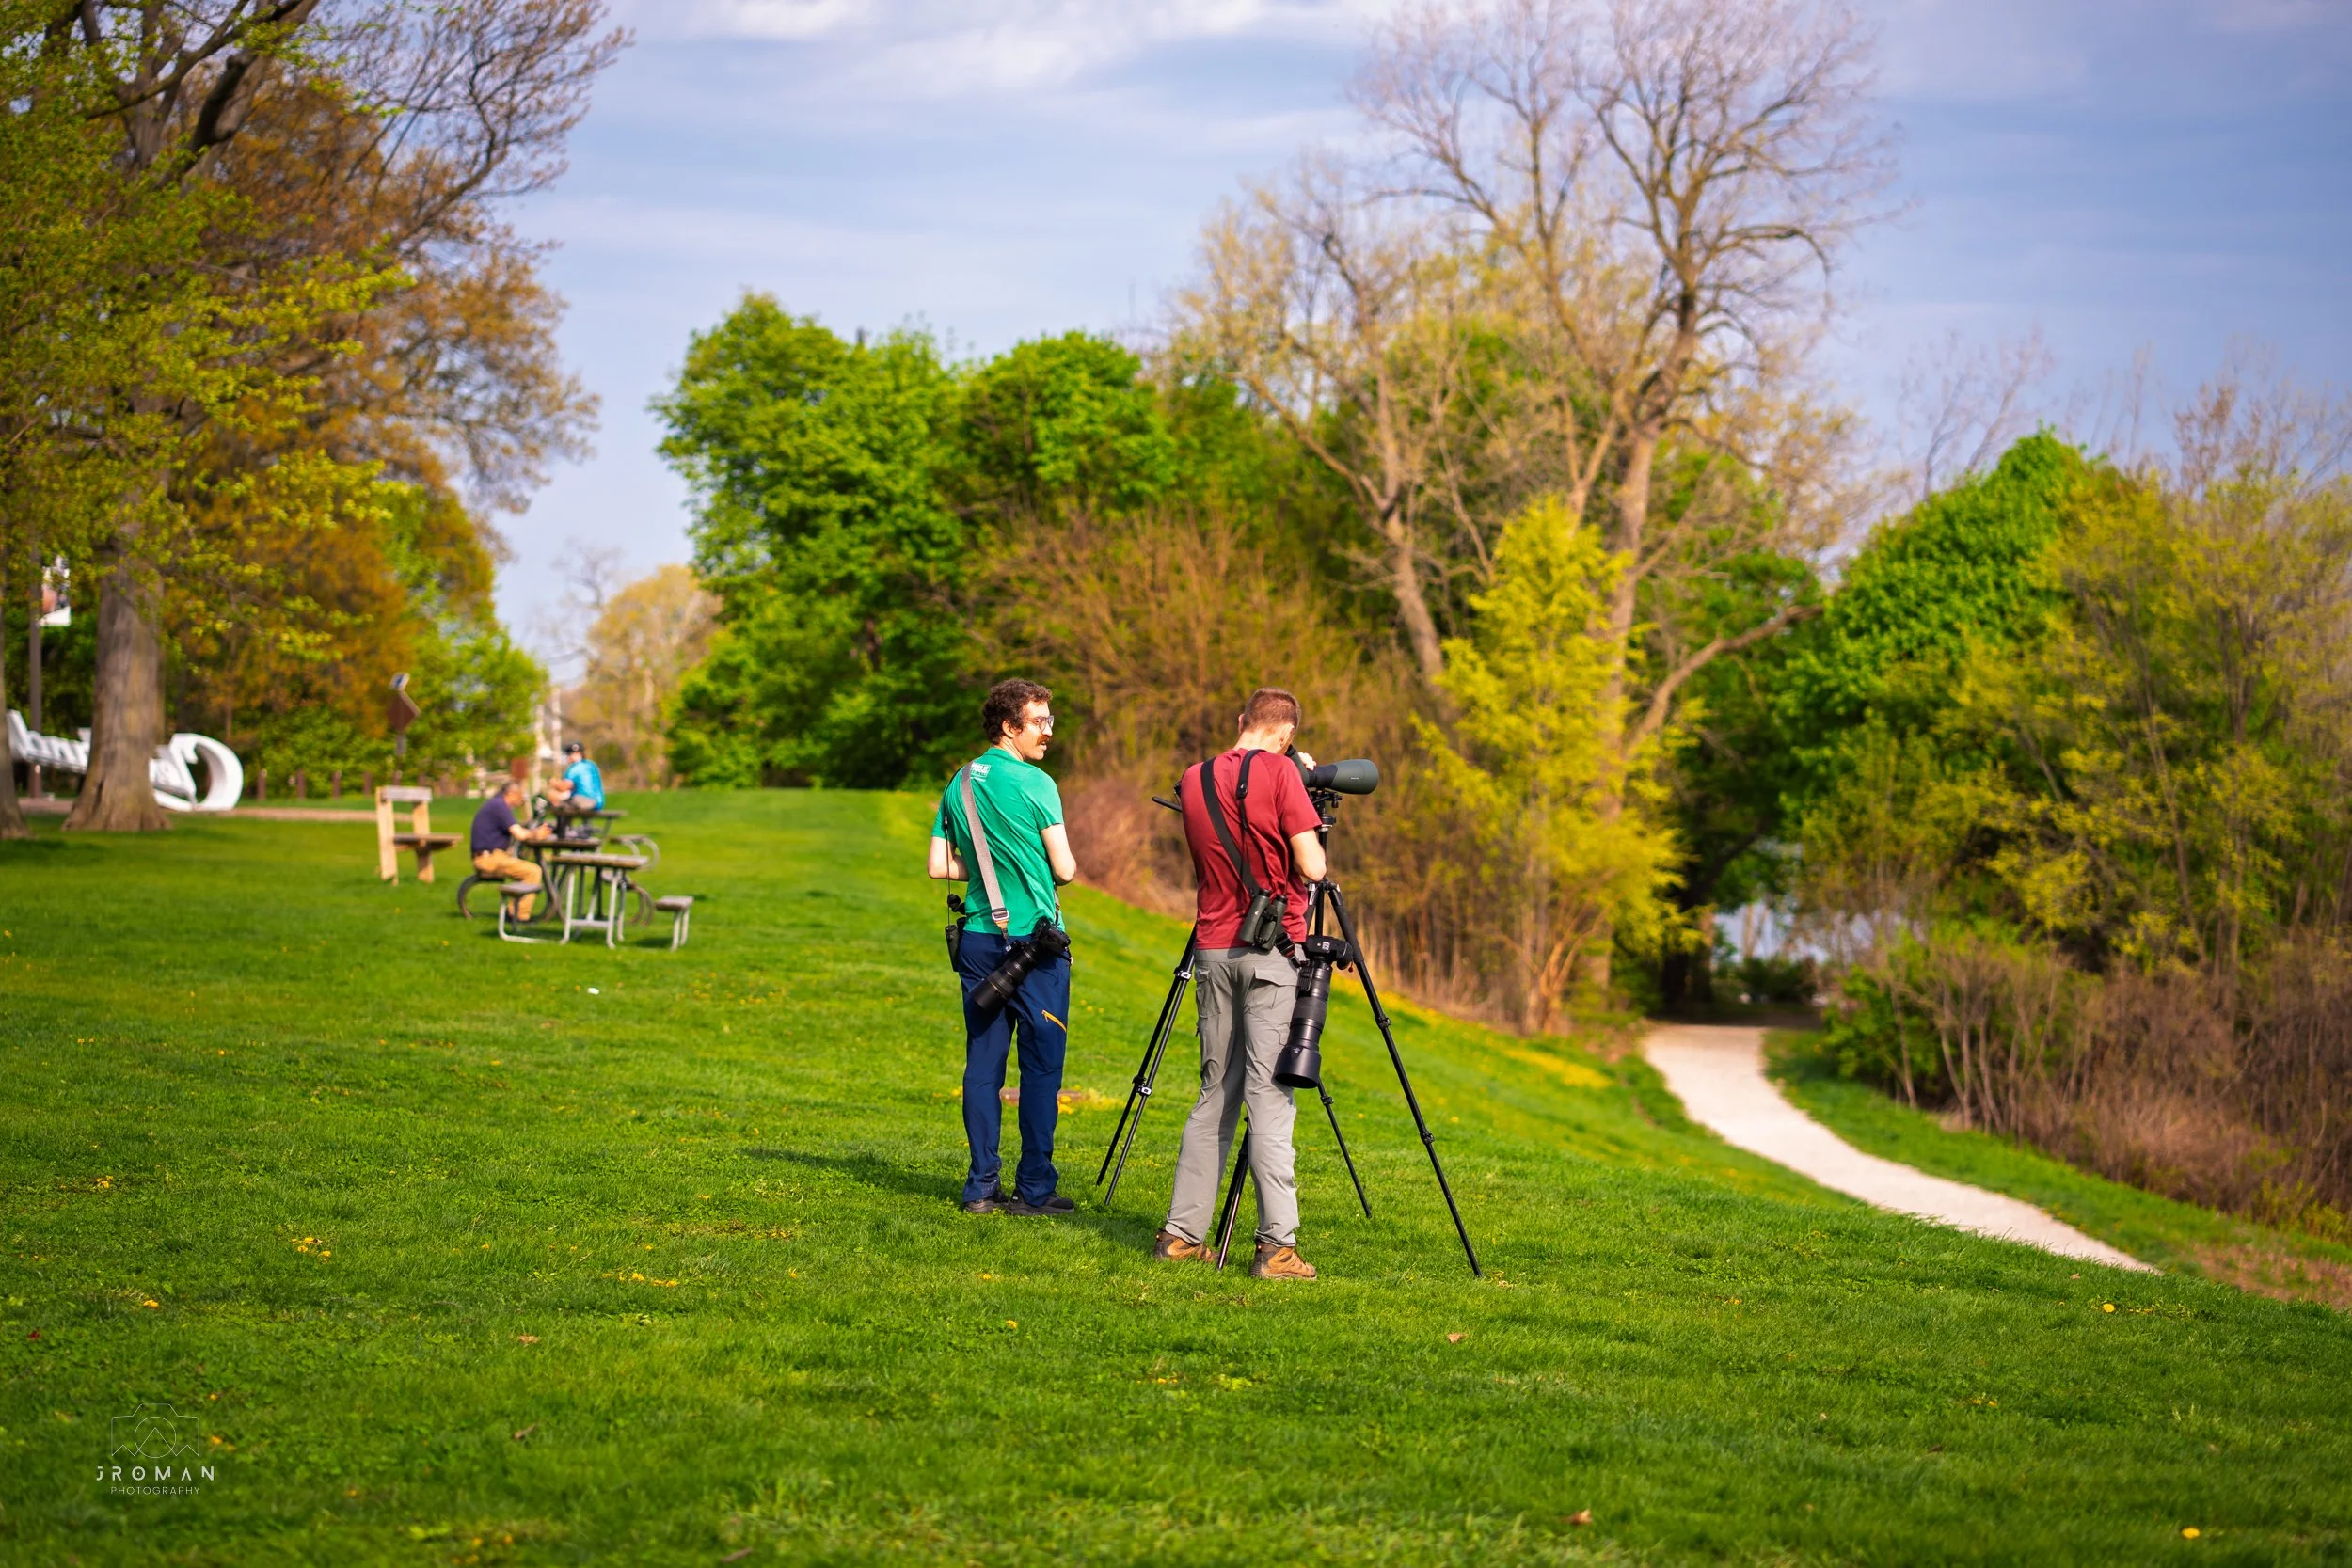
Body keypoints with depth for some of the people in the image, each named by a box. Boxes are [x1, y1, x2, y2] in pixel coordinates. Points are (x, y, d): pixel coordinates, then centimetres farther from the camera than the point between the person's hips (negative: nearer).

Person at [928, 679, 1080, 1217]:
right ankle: (1034, 1188, 0)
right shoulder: (1034, 784, -11)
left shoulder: (958, 784, 8)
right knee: (1041, 1063, 0)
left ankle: (982, 1185, 8)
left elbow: (940, 866, 8)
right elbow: (1064, 869, -10)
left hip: (978, 938, 6)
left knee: (982, 1061, 8)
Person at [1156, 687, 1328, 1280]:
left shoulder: (1194, 780, 10)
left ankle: (1182, 1231, 10)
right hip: (1271, 949, -5)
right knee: (1269, 1096, -7)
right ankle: (1277, 1246, -9)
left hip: (1213, 948, 5)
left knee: (1214, 1093, 12)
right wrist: (1307, 825, 11)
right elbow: (1311, 867, -12)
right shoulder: (1279, 772, -8)